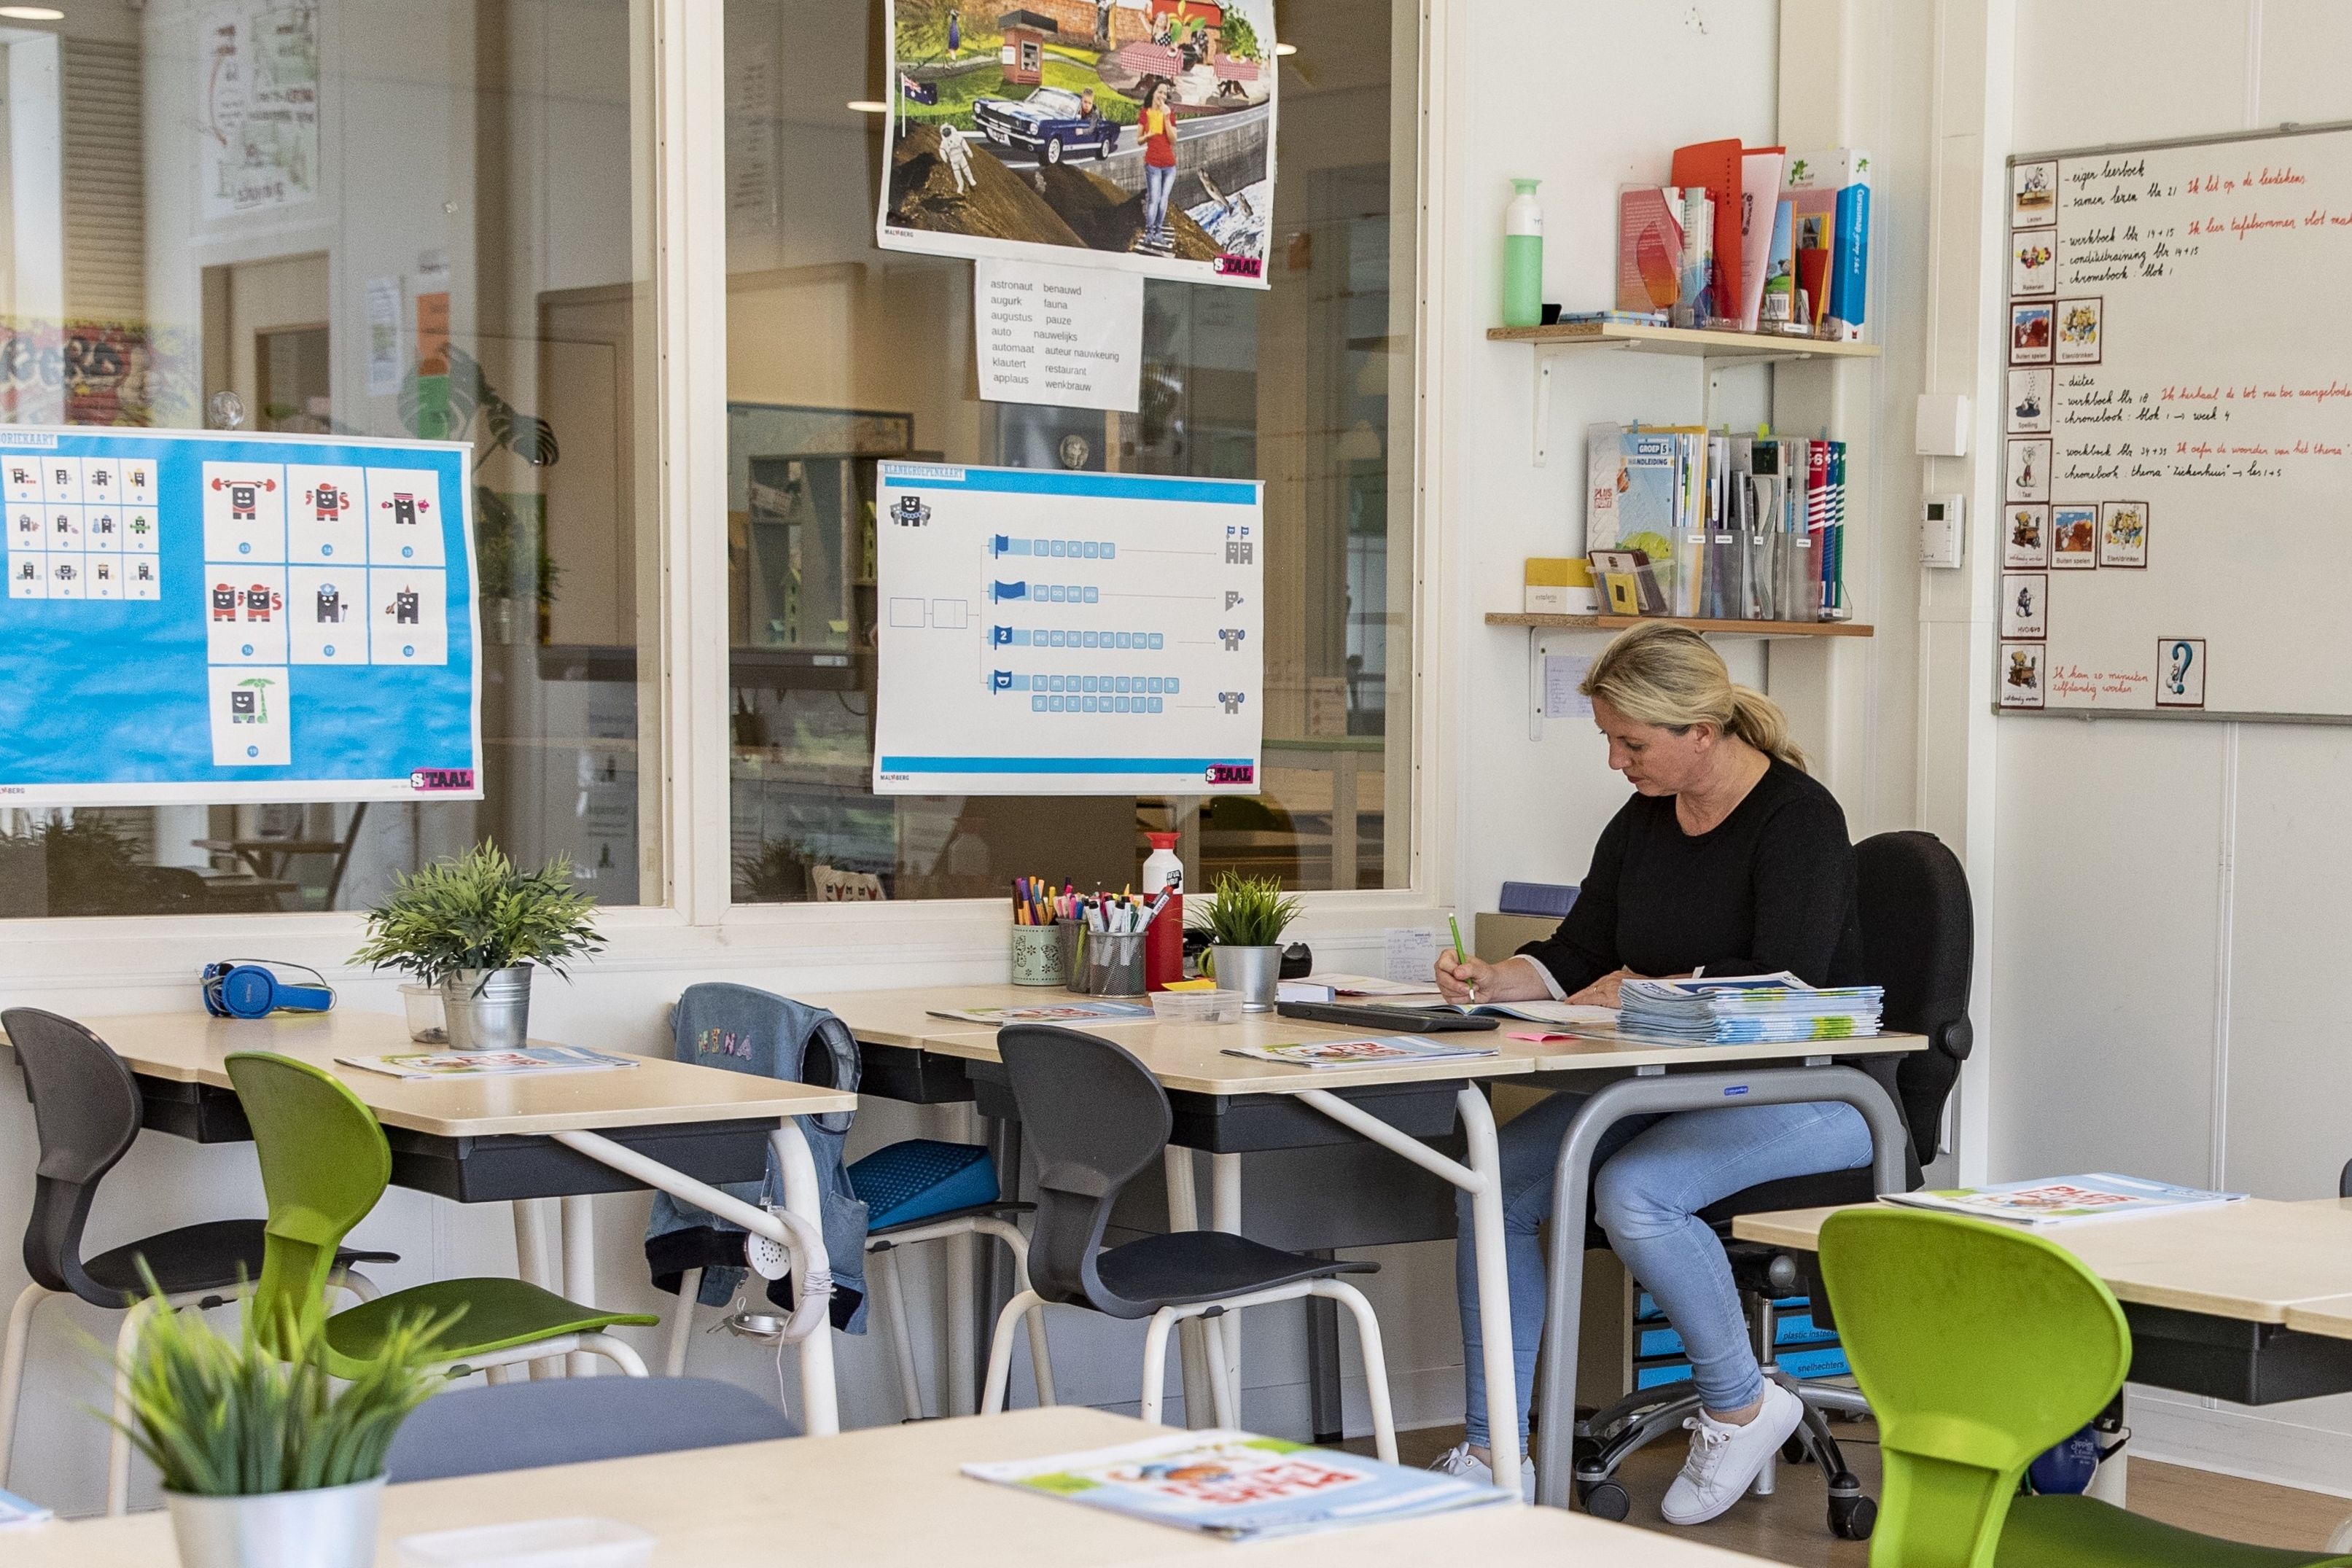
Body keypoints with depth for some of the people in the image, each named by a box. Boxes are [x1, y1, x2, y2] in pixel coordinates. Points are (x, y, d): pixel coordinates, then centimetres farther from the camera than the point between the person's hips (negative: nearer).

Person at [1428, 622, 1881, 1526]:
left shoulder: (1797, 817, -13)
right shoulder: (1641, 824, 11)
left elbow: (1785, 984, -23)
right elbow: (1576, 957, 12)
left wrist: (1644, 992, -18)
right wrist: (1492, 982, -8)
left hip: (1810, 1094, -8)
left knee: (1633, 1191, -33)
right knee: (1494, 1181, -12)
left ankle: (1741, 1407, -9)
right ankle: (1491, 1454, -6)